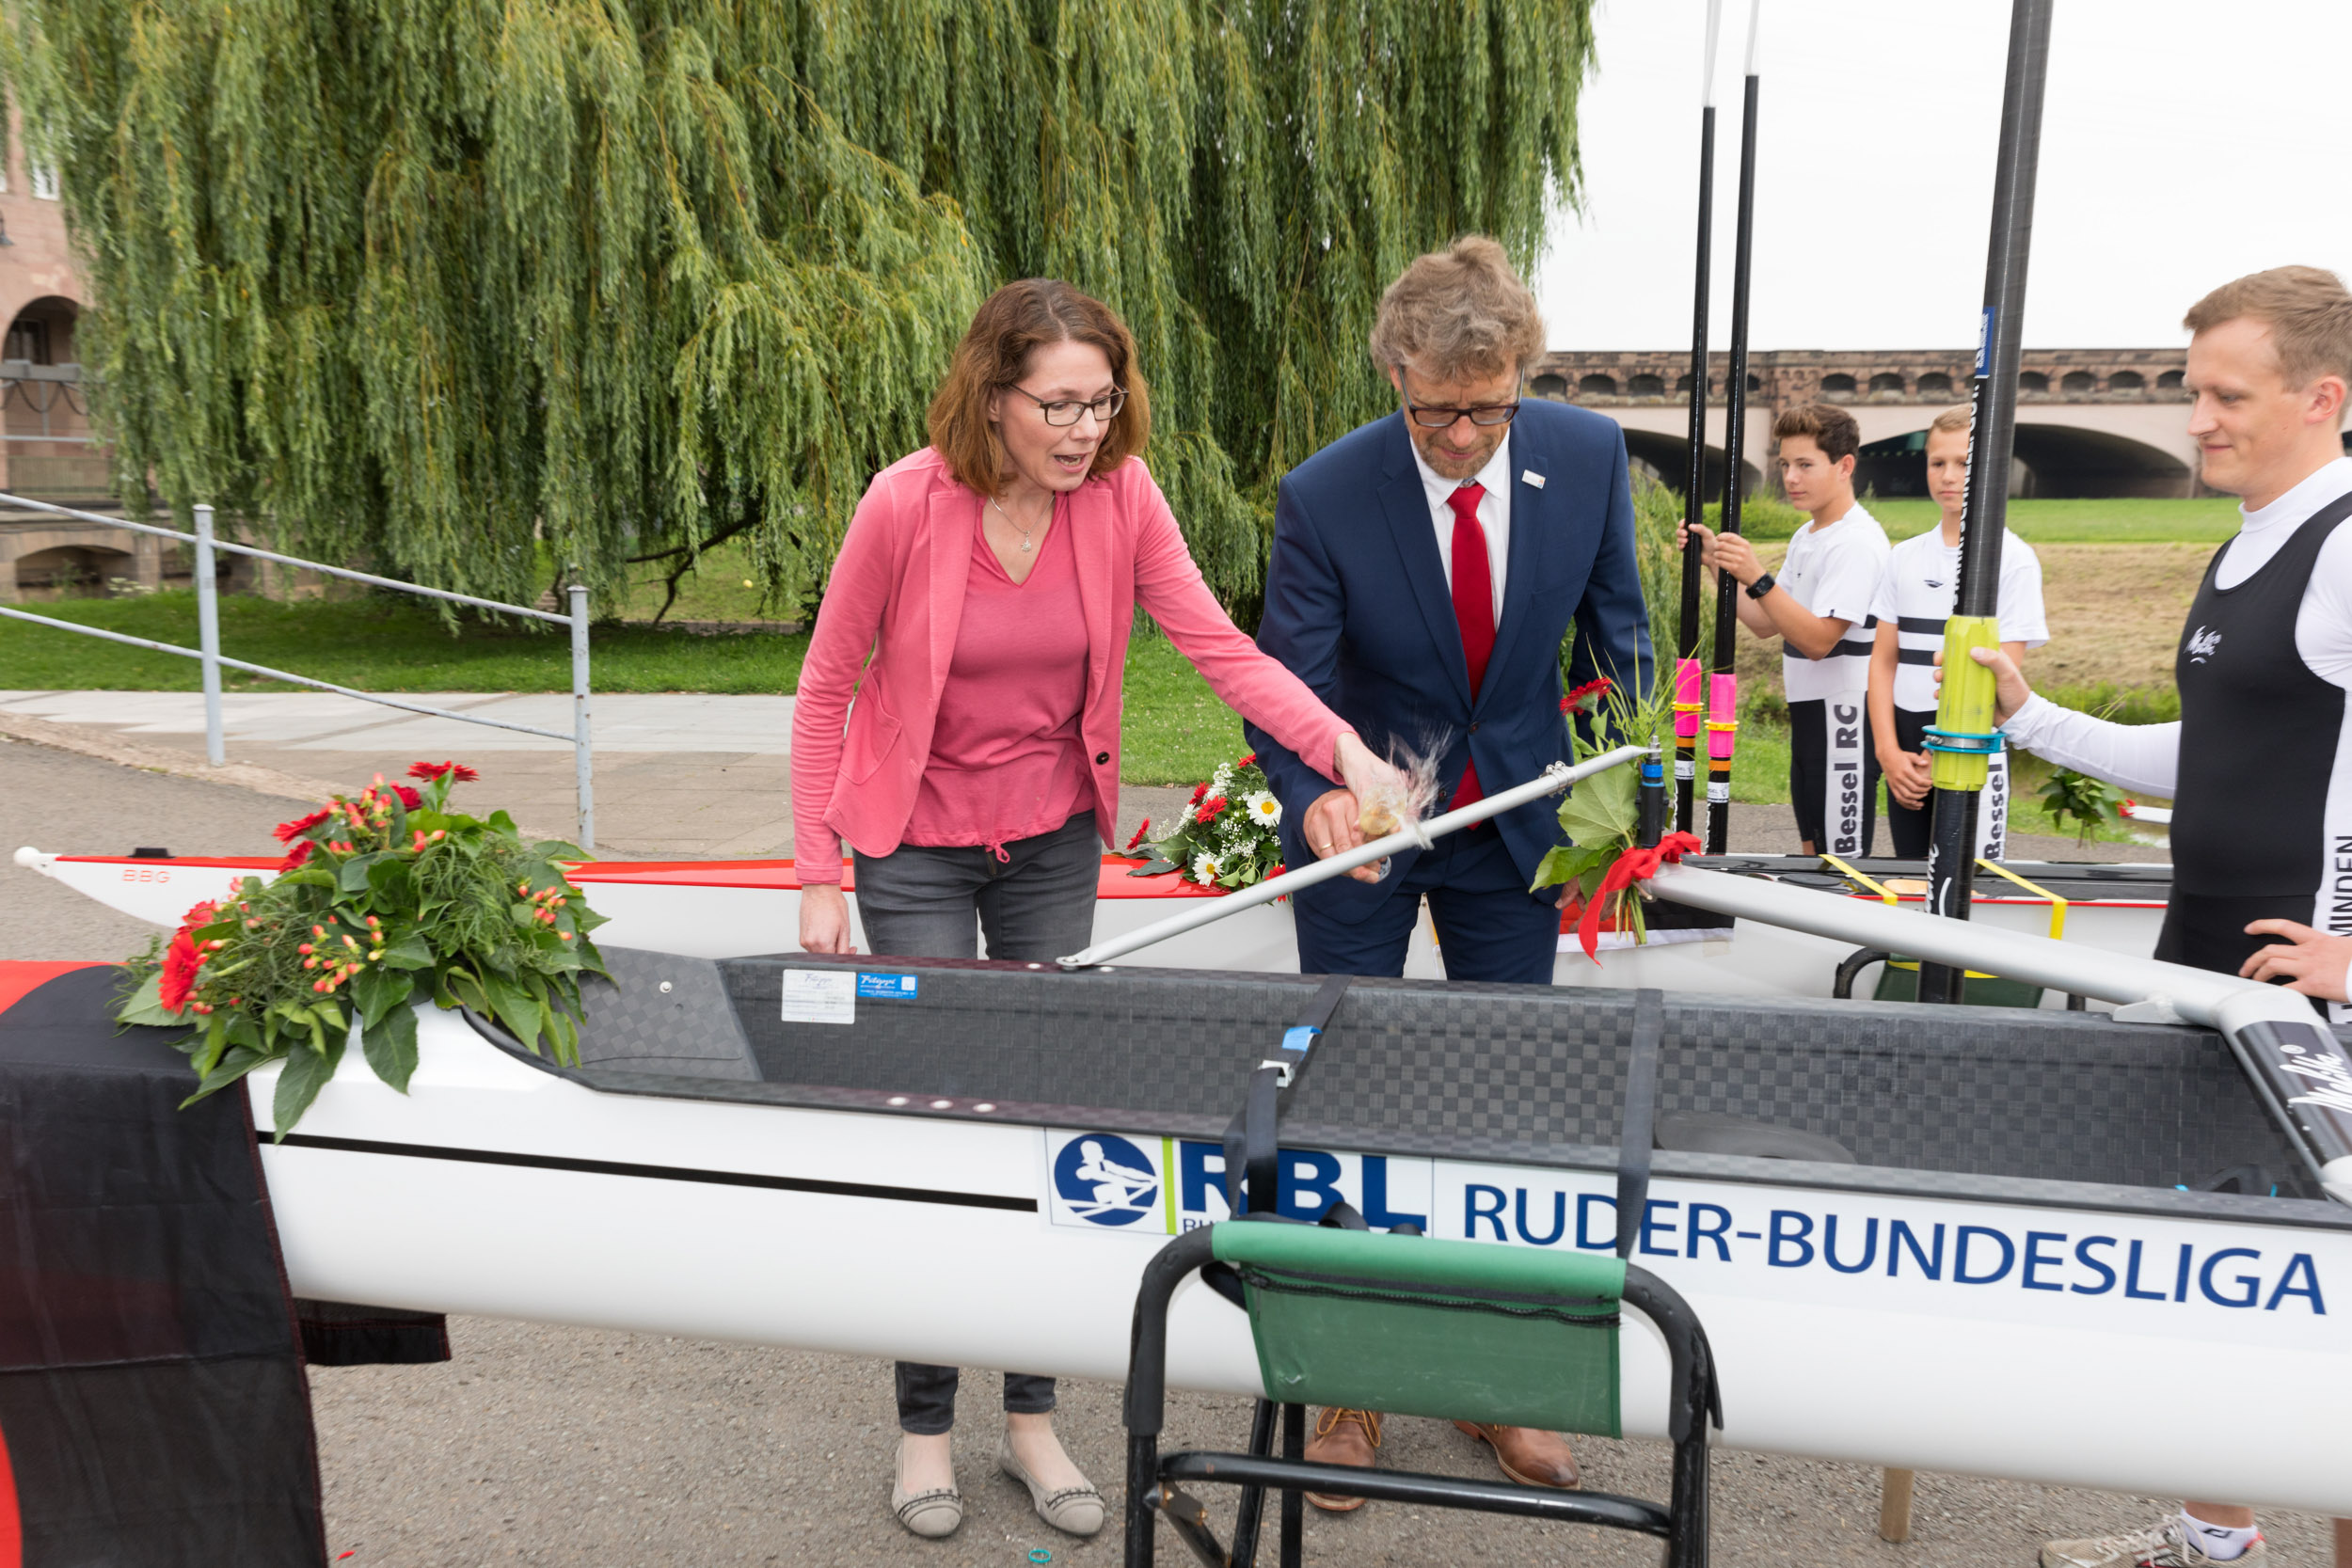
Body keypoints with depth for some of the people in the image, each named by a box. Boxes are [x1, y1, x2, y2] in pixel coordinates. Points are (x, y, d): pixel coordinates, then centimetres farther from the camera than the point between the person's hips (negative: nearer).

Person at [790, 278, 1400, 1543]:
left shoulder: (1121, 496, -11)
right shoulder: (907, 504, -18)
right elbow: (824, 690, -9)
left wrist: (1345, 750, -30)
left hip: (1054, 845, 3)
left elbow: (1222, 648, -14)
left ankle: (1031, 1417, 23)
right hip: (918, 849, -3)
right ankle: (924, 1426, 19)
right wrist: (818, 879, -10)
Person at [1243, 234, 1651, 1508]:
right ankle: (1348, 1389, 23)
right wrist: (1313, 799, -38)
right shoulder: (1323, 498, -21)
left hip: (1514, 825, 2)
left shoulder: (1588, 458, -12)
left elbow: (1616, 635, 1)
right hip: (1363, 830, -2)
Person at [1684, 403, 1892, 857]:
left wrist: (1756, 578, -30)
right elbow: (1765, 623, 14)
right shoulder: (1806, 537, 14)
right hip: (1809, 712, 10)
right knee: (1814, 854, 16)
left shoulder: (1857, 542, -16)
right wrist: (1715, 562, 6)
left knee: (1842, 860, -5)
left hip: (1844, 717, -10)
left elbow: (1818, 639, -23)